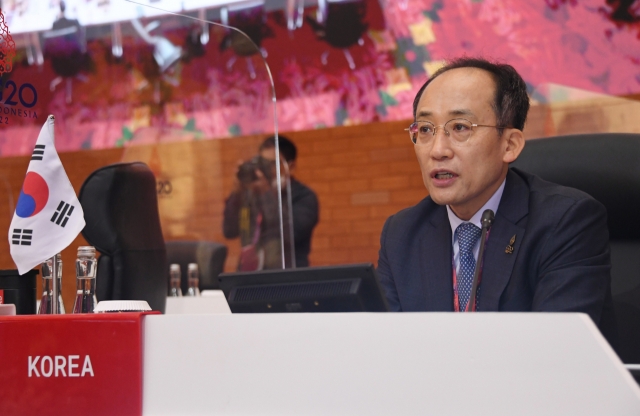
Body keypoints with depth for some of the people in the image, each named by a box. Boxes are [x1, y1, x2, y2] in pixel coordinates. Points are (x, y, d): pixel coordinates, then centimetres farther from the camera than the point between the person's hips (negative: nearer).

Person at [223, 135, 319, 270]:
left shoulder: (303, 196, -2)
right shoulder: (251, 194, 7)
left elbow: (291, 233, -18)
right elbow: (229, 231, 1)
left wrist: (268, 194, -18)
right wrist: (238, 192, -10)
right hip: (249, 274, 4)